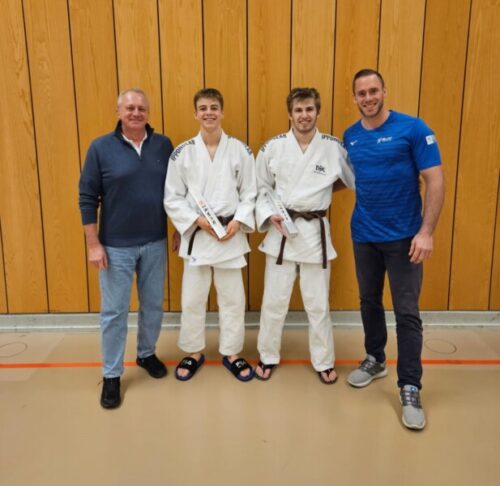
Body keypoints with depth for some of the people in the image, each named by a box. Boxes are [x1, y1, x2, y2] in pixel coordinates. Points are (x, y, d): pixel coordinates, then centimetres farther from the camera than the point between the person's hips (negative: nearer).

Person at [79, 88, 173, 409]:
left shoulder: (164, 145, 1)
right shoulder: (101, 148, -7)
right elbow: (88, 198, -5)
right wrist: (93, 244, -9)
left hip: (155, 242, 3)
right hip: (116, 246, -2)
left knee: (153, 305, 15)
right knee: (114, 311, 6)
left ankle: (147, 354, 39)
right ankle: (112, 375, 22)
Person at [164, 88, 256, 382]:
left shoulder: (240, 150, -1)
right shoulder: (183, 153, -2)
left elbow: (250, 193, 2)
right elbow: (172, 198, -1)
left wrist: (238, 222, -13)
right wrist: (197, 221, -13)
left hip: (231, 234, 0)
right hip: (196, 234, 0)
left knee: (233, 298, 10)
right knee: (193, 299, 10)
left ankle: (232, 353, 29)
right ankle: (194, 353, 31)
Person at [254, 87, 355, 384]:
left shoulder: (334, 147, -3)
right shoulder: (273, 147, -2)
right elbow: (260, 189, 4)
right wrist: (269, 215, -9)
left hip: (315, 231, 0)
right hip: (280, 231, 0)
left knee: (318, 303, 10)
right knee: (274, 300, 9)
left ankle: (324, 361, 30)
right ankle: (268, 356, 31)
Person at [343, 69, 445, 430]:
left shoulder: (413, 129, -9)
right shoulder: (350, 136, 5)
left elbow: (435, 181, -12)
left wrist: (427, 232, -18)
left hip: (403, 236, -4)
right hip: (364, 235, 5)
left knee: (407, 312, 0)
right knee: (369, 301, 16)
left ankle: (410, 388, 13)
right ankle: (375, 360, 37)